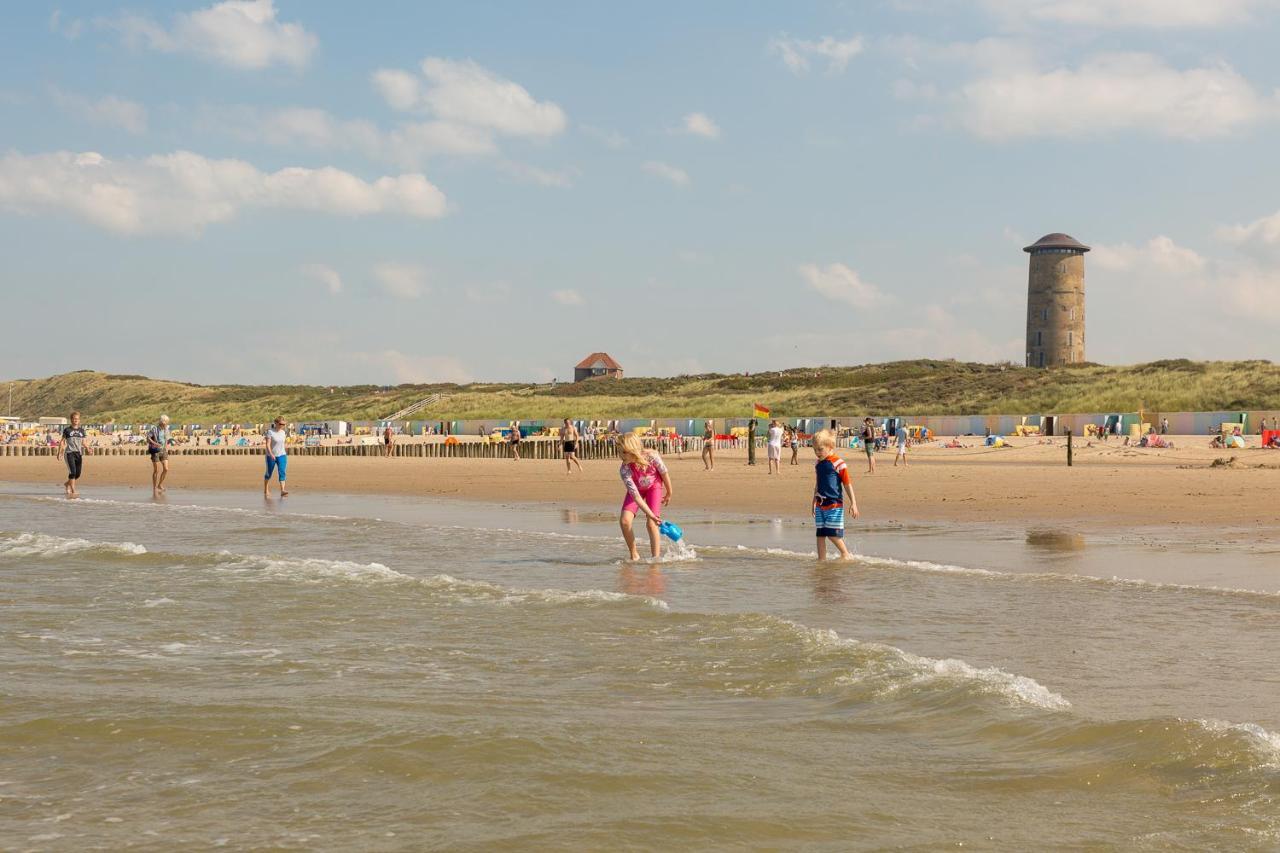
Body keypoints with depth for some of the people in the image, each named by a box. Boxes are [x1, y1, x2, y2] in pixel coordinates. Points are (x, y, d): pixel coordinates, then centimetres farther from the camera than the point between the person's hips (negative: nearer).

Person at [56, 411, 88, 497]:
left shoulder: (81, 430, 13)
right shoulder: (67, 430, 3)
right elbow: (62, 441, 7)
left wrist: (87, 449, 0)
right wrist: (59, 453, 0)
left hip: (79, 453, 5)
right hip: (69, 453, -5)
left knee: (78, 473, 6)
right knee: (72, 472, -16)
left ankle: (67, 484, 34)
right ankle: (73, 491, -16)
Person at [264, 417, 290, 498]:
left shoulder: (283, 432, 5)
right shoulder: (270, 432, -13)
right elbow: (268, 444, -19)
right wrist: (271, 454, -31)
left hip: (282, 455, 4)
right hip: (271, 456, -4)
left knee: (282, 472, -13)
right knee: (269, 473, 10)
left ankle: (282, 491, -23)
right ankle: (266, 490, 31)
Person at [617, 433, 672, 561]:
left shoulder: (652, 457, -34)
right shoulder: (624, 470, -33)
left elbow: (664, 474, -14)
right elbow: (635, 496, -35)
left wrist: (669, 494, 0)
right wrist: (651, 515, -41)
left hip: (654, 487, -1)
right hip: (637, 489, 1)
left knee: (651, 524, -16)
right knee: (624, 521, -15)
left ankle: (656, 558, -9)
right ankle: (634, 555, 3)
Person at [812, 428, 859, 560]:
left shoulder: (838, 463, -10)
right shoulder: (818, 465, 11)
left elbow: (847, 485, -7)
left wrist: (853, 503, -7)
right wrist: (814, 503, 24)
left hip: (834, 504, -7)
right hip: (820, 505, 7)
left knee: (833, 534, -7)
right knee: (820, 534, 5)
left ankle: (846, 554, 12)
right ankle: (821, 559, 10)